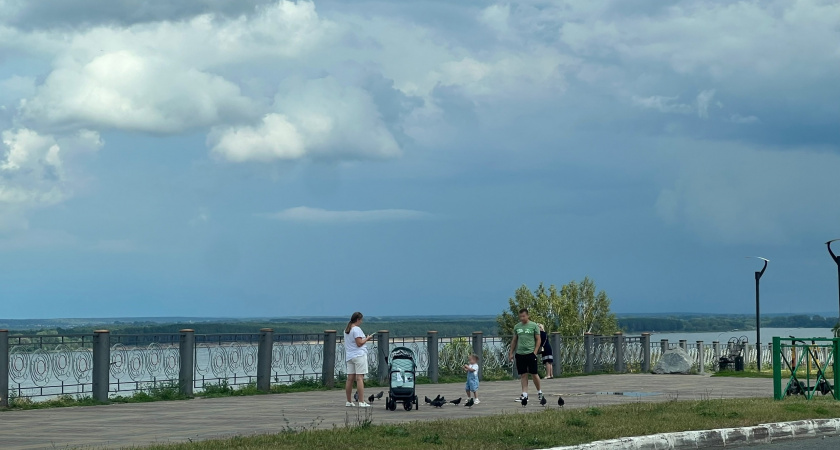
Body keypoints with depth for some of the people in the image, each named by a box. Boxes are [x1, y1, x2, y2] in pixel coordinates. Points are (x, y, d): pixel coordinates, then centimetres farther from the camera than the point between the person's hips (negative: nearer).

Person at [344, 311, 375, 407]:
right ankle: (361, 402, -12)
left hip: (349, 356, 8)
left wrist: (365, 339, 18)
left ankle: (349, 401, 13)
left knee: (350, 379, 9)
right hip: (359, 355, -8)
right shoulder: (356, 329, -12)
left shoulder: (346, 330, 15)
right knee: (360, 378, -9)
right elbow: (359, 343, -16)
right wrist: (367, 338, -2)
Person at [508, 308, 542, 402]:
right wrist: (511, 353, 11)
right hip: (519, 354, 3)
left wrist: (535, 351, -9)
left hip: (530, 353, -3)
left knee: (534, 373, 1)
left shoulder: (534, 326, -1)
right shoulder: (517, 326, 10)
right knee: (523, 375, 3)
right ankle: (524, 394, 5)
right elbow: (514, 341, 16)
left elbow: (538, 340, 0)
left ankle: (539, 391, 18)